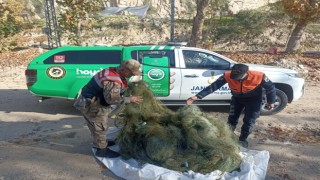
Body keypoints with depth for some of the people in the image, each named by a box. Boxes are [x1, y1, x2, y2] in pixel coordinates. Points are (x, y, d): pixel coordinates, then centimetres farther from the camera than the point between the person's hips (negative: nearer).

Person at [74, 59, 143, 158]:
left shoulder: (112, 71, 2)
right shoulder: (113, 81, -30)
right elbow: (112, 99, -31)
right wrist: (130, 99, -22)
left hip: (88, 100, 10)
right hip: (90, 105, -10)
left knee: (97, 125, 25)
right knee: (100, 127, 4)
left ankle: (99, 142, 43)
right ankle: (102, 150, 20)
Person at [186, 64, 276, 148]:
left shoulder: (259, 76, -34)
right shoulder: (228, 75, -31)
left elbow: (270, 87, -15)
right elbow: (214, 86, -31)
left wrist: (271, 101, -5)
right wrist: (197, 96, -39)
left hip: (254, 99, -2)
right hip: (237, 98, 2)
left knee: (249, 122, -2)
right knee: (232, 119, 6)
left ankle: (242, 139, 24)